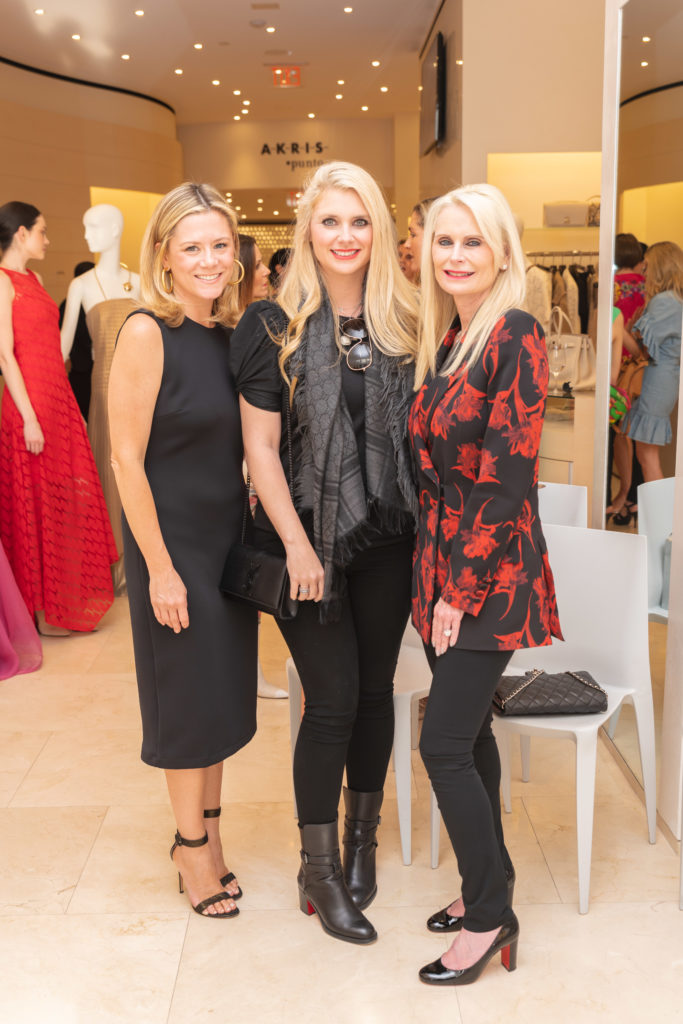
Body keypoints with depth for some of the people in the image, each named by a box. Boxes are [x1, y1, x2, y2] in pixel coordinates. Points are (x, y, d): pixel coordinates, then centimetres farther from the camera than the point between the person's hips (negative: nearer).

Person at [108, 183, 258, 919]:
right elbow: (126, 457, -17)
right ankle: (192, 845, 27)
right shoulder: (147, 334, -16)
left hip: (230, 538, 6)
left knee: (225, 691, 15)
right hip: (173, 542, -6)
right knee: (187, 697, 6)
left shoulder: (231, 334, 4)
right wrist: (159, 567, -17)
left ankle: (206, 828, 34)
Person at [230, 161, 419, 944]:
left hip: (387, 538, 4)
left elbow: (416, 430, 10)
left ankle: (361, 838, 33)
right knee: (332, 699, -1)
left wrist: (425, 527, 2)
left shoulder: (400, 323, 4)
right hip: (307, 540, -4)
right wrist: (297, 543, -12)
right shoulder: (273, 326, -7)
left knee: (374, 689, 12)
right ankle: (319, 872, 18)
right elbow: (260, 445, -8)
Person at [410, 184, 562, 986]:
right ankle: (487, 882, 32)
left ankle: (489, 915, 14)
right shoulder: (443, 339, 10)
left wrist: (463, 591, -17)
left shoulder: (515, 335, -14)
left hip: (490, 573, -8)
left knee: (444, 744, -4)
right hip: (442, 564, 8)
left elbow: (508, 475, -18)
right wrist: (436, 579, 6)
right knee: (469, 732, 16)